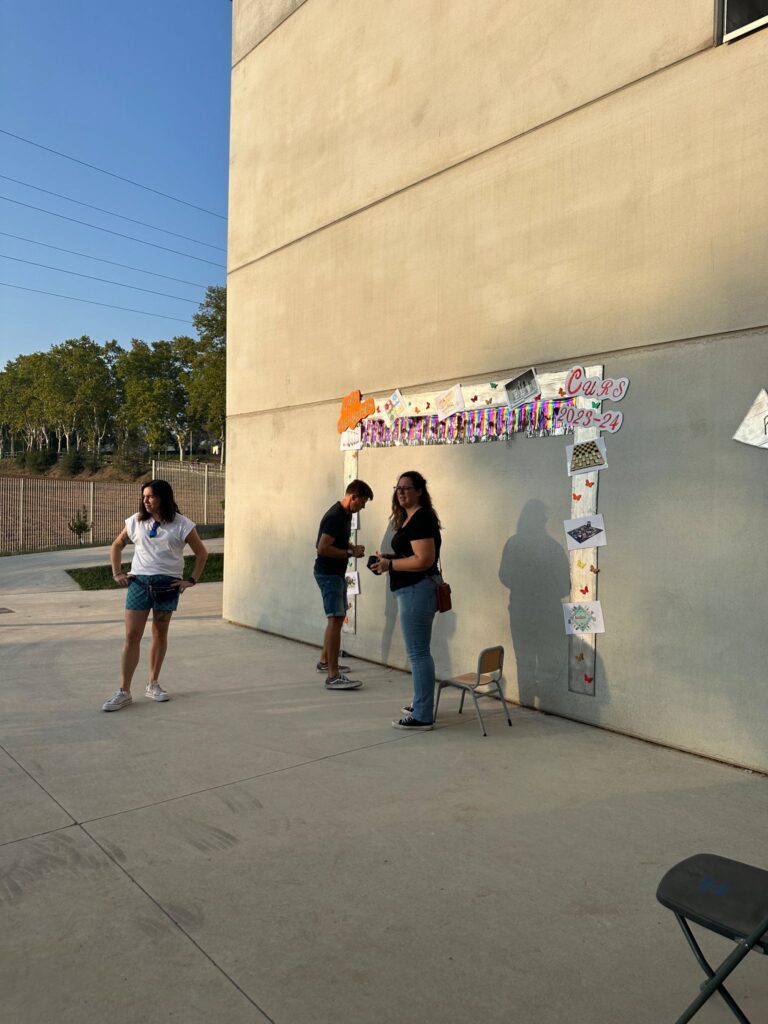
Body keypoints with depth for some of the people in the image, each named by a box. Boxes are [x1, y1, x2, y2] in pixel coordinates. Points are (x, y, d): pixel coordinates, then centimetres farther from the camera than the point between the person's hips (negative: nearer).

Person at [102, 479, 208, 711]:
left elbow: (201, 553, 3)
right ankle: (123, 692, 1)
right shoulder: (136, 522, 6)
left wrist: (191, 580, -3)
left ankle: (153, 684, 24)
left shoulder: (181, 525, -2)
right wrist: (117, 573, 9)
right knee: (131, 636, -4)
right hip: (139, 581, 1)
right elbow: (117, 545, 18)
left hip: (167, 584, -1)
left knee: (160, 634, 10)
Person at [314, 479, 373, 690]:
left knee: (338, 617, 20)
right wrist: (350, 553, -21)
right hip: (328, 574, -11)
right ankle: (333, 676, -18)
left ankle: (325, 661, 35)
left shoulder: (346, 514, 10)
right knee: (335, 619, -16)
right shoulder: (334, 516, -21)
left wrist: (353, 548, 5)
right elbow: (323, 548, -27)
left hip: (337, 573, 11)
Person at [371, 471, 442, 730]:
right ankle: (421, 705, 31)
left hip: (417, 591, -11)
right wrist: (389, 559, 9)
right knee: (419, 652, 19)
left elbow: (424, 560, -24)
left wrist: (390, 564, -17)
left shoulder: (421, 519, -16)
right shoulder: (409, 518, 16)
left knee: (418, 653, -5)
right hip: (412, 591, 11)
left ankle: (422, 716, 2)